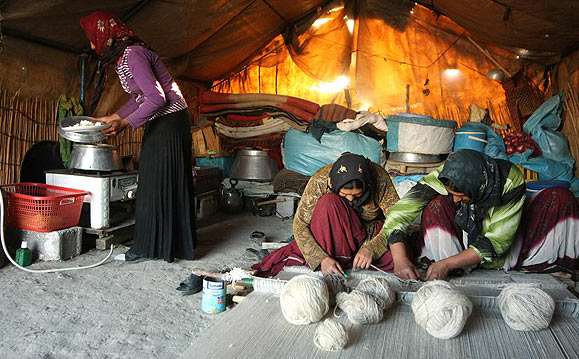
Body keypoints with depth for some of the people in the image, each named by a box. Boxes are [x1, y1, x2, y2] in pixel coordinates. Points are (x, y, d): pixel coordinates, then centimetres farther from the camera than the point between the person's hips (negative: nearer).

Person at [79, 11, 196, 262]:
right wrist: (112, 117, 13)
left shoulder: (132, 54, -18)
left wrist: (124, 123, -21)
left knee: (157, 183, -5)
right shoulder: (122, 56, 13)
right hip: (160, 122, 10)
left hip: (169, 122, -10)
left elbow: (157, 98, -23)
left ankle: (148, 246, 5)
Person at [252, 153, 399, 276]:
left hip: (371, 234, 2)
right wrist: (322, 259, -35)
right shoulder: (320, 181, -26)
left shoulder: (379, 178, -24)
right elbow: (299, 225, -23)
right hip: (334, 236, -1)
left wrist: (370, 249, -32)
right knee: (328, 202, -33)